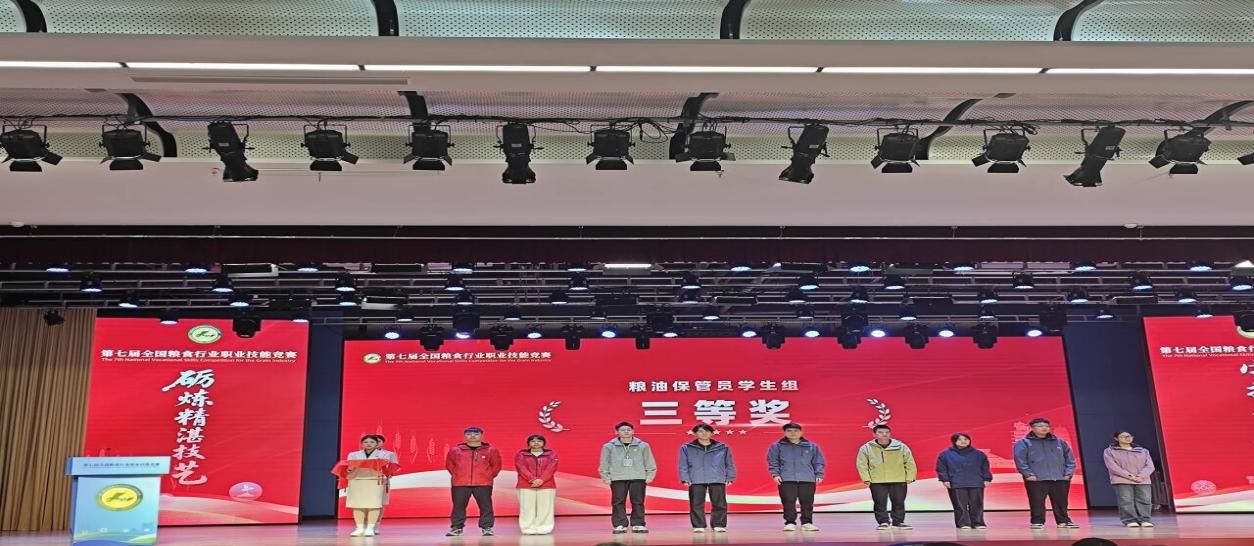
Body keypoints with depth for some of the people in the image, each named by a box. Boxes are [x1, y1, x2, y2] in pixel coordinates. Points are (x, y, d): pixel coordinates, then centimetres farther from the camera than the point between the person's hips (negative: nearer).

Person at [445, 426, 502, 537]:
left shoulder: (491, 450, 4)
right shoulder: (455, 450, 5)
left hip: (483, 484, -1)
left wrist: (489, 476, 5)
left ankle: (487, 527, 7)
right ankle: (456, 528, 13)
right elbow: (449, 464, 15)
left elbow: (496, 465, 11)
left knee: (485, 506, -2)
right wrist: (457, 475, 9)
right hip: (460, 484, 1)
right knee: (458, 506, 2)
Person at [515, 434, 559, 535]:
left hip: (546, 485, 0)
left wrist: (541, 480, -16)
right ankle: (528, 529, -1)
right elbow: (521, 468, -3)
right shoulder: (521, 454, 9)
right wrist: (533, 479, -17)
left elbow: (551, 468, -2)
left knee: (545, 508, -3)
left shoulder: (551, 454, 10)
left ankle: (544, 529, 0)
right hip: (526, 485, 0)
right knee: (527, 508, -4)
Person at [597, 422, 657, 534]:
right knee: (618, 503, -2)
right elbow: (604, 464, 6)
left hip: (638, 478, 1)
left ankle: (638, 525, 10)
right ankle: (620, 525, 4)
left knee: (638, 502, 2)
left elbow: (650, 463, 8)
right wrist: (606, 477, -1)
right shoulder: (609, 446, 3)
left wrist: (649, 476, 1)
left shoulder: (642, 445, 5)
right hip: (618, 479, 0)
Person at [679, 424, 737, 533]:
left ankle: (719, 525, 11)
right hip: (696, 481, 0)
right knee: (696, 505, 0)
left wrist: (730, 478, 3)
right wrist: (685, 479, -6)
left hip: (717, 480, 1)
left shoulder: (722, 448, 8)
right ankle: (698, 526, 10)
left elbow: (729, 464, 10)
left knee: (719, 504, 0)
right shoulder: (686, 448, 5)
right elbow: (683, 465, 3)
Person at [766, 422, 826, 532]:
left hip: (808, 479, 2)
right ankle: (790, 523, 4)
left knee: (807, 502, 3)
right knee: (789, 502, -4)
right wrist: (775, 474, -6)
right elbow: (773, 462, 5)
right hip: (786, 480, -1)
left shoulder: (812, 446, 11)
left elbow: (818, 462, 13)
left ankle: (807, 523, 12)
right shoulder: (777, 446, 6)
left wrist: (819, 475, 3)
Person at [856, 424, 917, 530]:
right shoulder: (866, 448, 0)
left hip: (899, 480, 1)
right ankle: (883, 522, 10)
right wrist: (866, 478, -6)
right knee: (880, 503, 0)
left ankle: (898, 522, 18)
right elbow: (862, 464, 2)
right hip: (877, 481, -1)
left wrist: (910, 477, 1)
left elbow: (909, 463, 6)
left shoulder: (901, 447, 2)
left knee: (899, 503, 6)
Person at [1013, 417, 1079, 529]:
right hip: (1036, 479, -3)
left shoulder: (1059, 442, 14)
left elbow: (1069, 458, 15)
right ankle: (1037, 522, 7)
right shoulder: (1024, 443, 0)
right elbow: (1020, 460, -6)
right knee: (1037, 503, -3)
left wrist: (1068, 473, 4)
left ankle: (1063, 521, 20)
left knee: (1061, 502, 8)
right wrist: (1028, 474, -13)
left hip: (1060, 479, 3)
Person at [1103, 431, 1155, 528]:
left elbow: (1149, 466, 8)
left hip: (1143, 481, 3)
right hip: (1122, 481, -3)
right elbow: (1113, 467, -6)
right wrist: (1129, 476, -15)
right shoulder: (1110, 451, 4)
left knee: (1145, 501, -5)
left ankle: (1144, 520, -1)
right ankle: (1130, 521, -9)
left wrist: (1141, 476, -12)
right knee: (1126, 501, -11)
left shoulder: (1143, 451, 16)